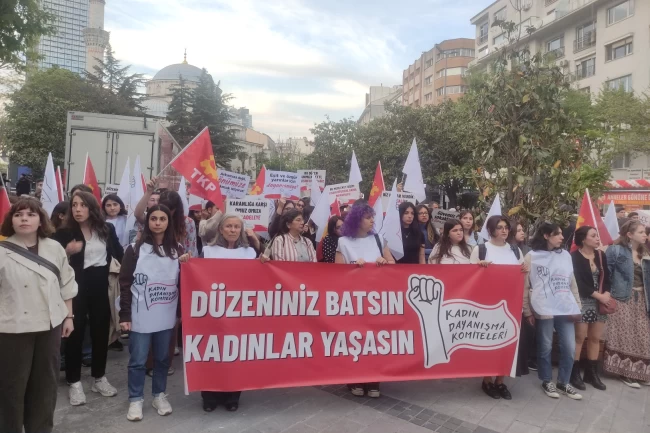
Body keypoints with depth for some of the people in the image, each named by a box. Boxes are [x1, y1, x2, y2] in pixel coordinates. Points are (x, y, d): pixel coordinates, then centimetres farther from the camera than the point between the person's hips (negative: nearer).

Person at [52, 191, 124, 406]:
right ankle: (74, 382, 18)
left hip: (100, 286, 3)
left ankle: (99, 378, 26)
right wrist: (67, 251, -22)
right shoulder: (65, 232, -5)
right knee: (75, 333, 4)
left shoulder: (107, 229, 2)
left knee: (101, 331, 10)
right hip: (76, 287, -2)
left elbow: (119, 253, 9)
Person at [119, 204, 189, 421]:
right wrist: (125, 315, -7)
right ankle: (136, 399, 25)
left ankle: (159, 395, 31)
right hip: (140, 316, -2)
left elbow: (182, 281, 7)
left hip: (167, 316, 3)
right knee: (138, 360, 8)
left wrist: (181, 311, 1)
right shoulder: (135, 249, -4)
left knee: (162, 358, 15)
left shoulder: (177, 249, 3)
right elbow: (125, 283, -4)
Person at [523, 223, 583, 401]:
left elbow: (572, 283, 14)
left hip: (565, 308, 4)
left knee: (569, 347, 8)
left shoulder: (565, 255, 10)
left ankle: (564, 382, 27)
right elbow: (524, 286, -2)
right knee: (545, 347, 7)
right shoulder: (532, 257, -3)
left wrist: (577, 305, 9)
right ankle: (547, 381, 26)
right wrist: (527, 311, -3)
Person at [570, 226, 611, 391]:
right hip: (582, 301, -6)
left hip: (600, 302, 6)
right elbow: (578, 282, -14)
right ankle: (574, 373, 6)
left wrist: (606, 294, -7)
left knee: (595, 338, 10)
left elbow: (606, 278, 9)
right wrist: (598, 296, -14)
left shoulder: (601, 255, 11)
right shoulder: (574, 257, -9)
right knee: (580, 337, -3)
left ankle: (592, 372, 21)